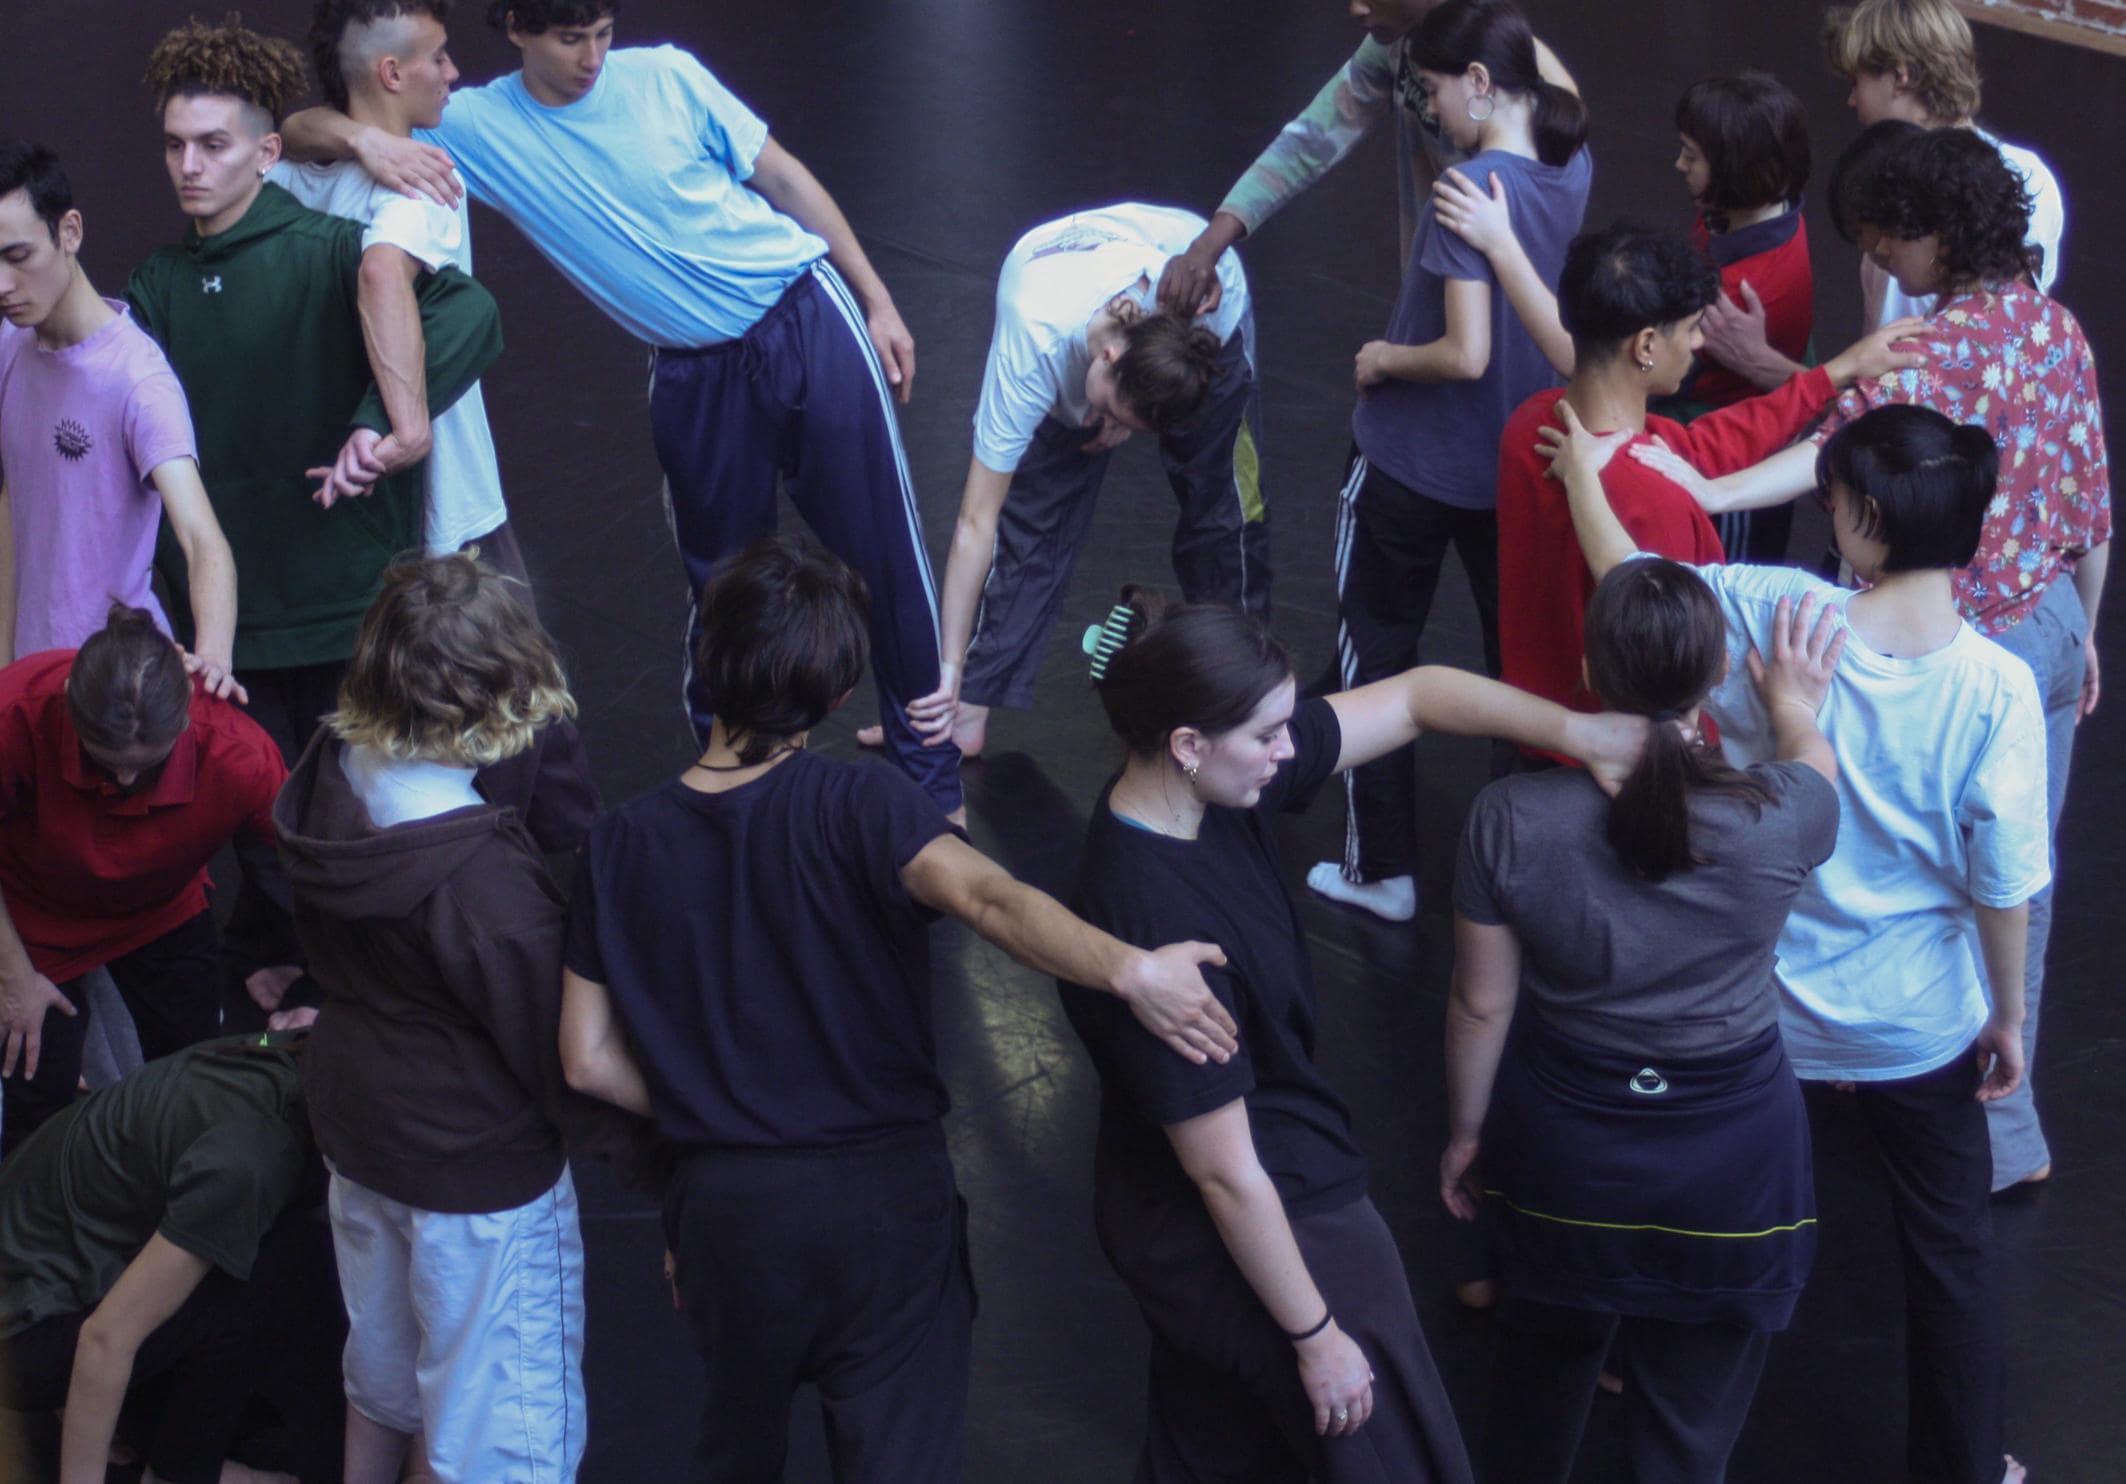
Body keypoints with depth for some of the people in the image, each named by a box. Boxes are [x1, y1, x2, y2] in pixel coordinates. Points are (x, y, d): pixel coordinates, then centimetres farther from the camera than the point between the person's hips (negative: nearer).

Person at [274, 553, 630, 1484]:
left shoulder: (329, 783, -11)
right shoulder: (480, 876, -34)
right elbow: (558, 1047, -23)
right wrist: (622, 1132, -6)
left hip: (355, 1127, 8)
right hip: (478, 1172, -8)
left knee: (382, 1373, 31)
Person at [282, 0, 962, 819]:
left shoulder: (666, 77, -6)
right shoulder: (481, 126, -5)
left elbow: (785, 179, 4)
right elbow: (299, 130, -8)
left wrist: (876, 302, 4)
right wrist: (365, 138, -32)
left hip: (807, 316, -1)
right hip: (697, 375, 1)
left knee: (886, 555, 2)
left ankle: (931, 774, 15)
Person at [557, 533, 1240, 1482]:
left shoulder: (623, 846, -3)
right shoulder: (854, 808, -15)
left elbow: (589, 1060, 1)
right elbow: (983, 895, -34)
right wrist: (1127, 970, -44)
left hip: (723, 1203, 4)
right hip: (883, 1192, -3)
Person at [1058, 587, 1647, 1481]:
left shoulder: (1220, 778, -12)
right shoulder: (1155, 930, -35)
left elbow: (1413, 698, -1)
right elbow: (1227, 1174, -26)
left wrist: (1576, 730, -14)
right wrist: (1316, 1336, -16)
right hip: (1253, 1235, -8)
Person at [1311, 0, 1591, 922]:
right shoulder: (1572, 170, -6)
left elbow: (1465, 354, -32)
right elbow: (1557, 92, 19)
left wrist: (1383, 361, -14)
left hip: (1410, 465, -7)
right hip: (1517, 461, 7)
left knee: (1376, 657, 12)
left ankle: (1381, 871, 19)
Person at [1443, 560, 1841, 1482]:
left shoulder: (1510, 818, -23)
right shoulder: (1777, 817, -25)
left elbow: (1480, 1006, -10)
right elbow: (1819, 780, 2)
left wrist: (1466, 1131, 8)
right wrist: (1796, 711, 23)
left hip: (1561, 1153, 2)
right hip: (1731, 1159, -1)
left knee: (1543, 1361, 30)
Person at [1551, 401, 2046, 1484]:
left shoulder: (1779, 619, -23)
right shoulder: (1995, 687, -23)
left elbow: (1631, 583, -7)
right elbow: (2003, 884, -15)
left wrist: (1583, 471, 11)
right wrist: (2007, 1015, 1)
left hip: (1769, 1018, 1)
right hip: (1921, 1025, -1)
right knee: (1950, 1251, 18)